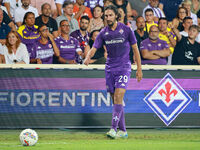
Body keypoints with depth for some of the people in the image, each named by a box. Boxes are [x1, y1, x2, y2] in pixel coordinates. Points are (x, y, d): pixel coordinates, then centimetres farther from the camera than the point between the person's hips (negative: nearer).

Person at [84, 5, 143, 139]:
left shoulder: (126, 30, -3)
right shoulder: (103, 33, 6)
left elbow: (135, 48, 3)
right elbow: (94, 48, 3)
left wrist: (139, 69, 2)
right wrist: (88, 57, -21)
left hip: (124, 68, -4)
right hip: (110, 69, 4)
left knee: (118, 98, -18)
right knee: (115, 100, 6)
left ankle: (114, 129, -23)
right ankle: (123, 131, 13)